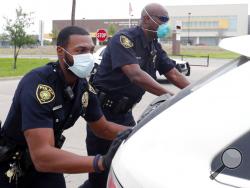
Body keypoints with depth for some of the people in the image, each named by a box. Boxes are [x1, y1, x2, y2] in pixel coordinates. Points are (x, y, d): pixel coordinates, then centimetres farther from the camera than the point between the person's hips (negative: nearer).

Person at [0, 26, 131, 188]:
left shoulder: (84, 87, -8)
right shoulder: (38, 84, -30)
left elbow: (103, 128, 6)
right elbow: (41, 156, -39)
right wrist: (103, 162, -47)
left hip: (47, 163, 5)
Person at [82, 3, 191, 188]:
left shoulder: (155, 46, 6)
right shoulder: (124, 39, -19)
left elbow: (174, 74, 4)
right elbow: (135, 75, -33)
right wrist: (170, 95, -41)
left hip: (124, 112, 8)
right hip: (103, 111, -8)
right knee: (100, 173, -2)